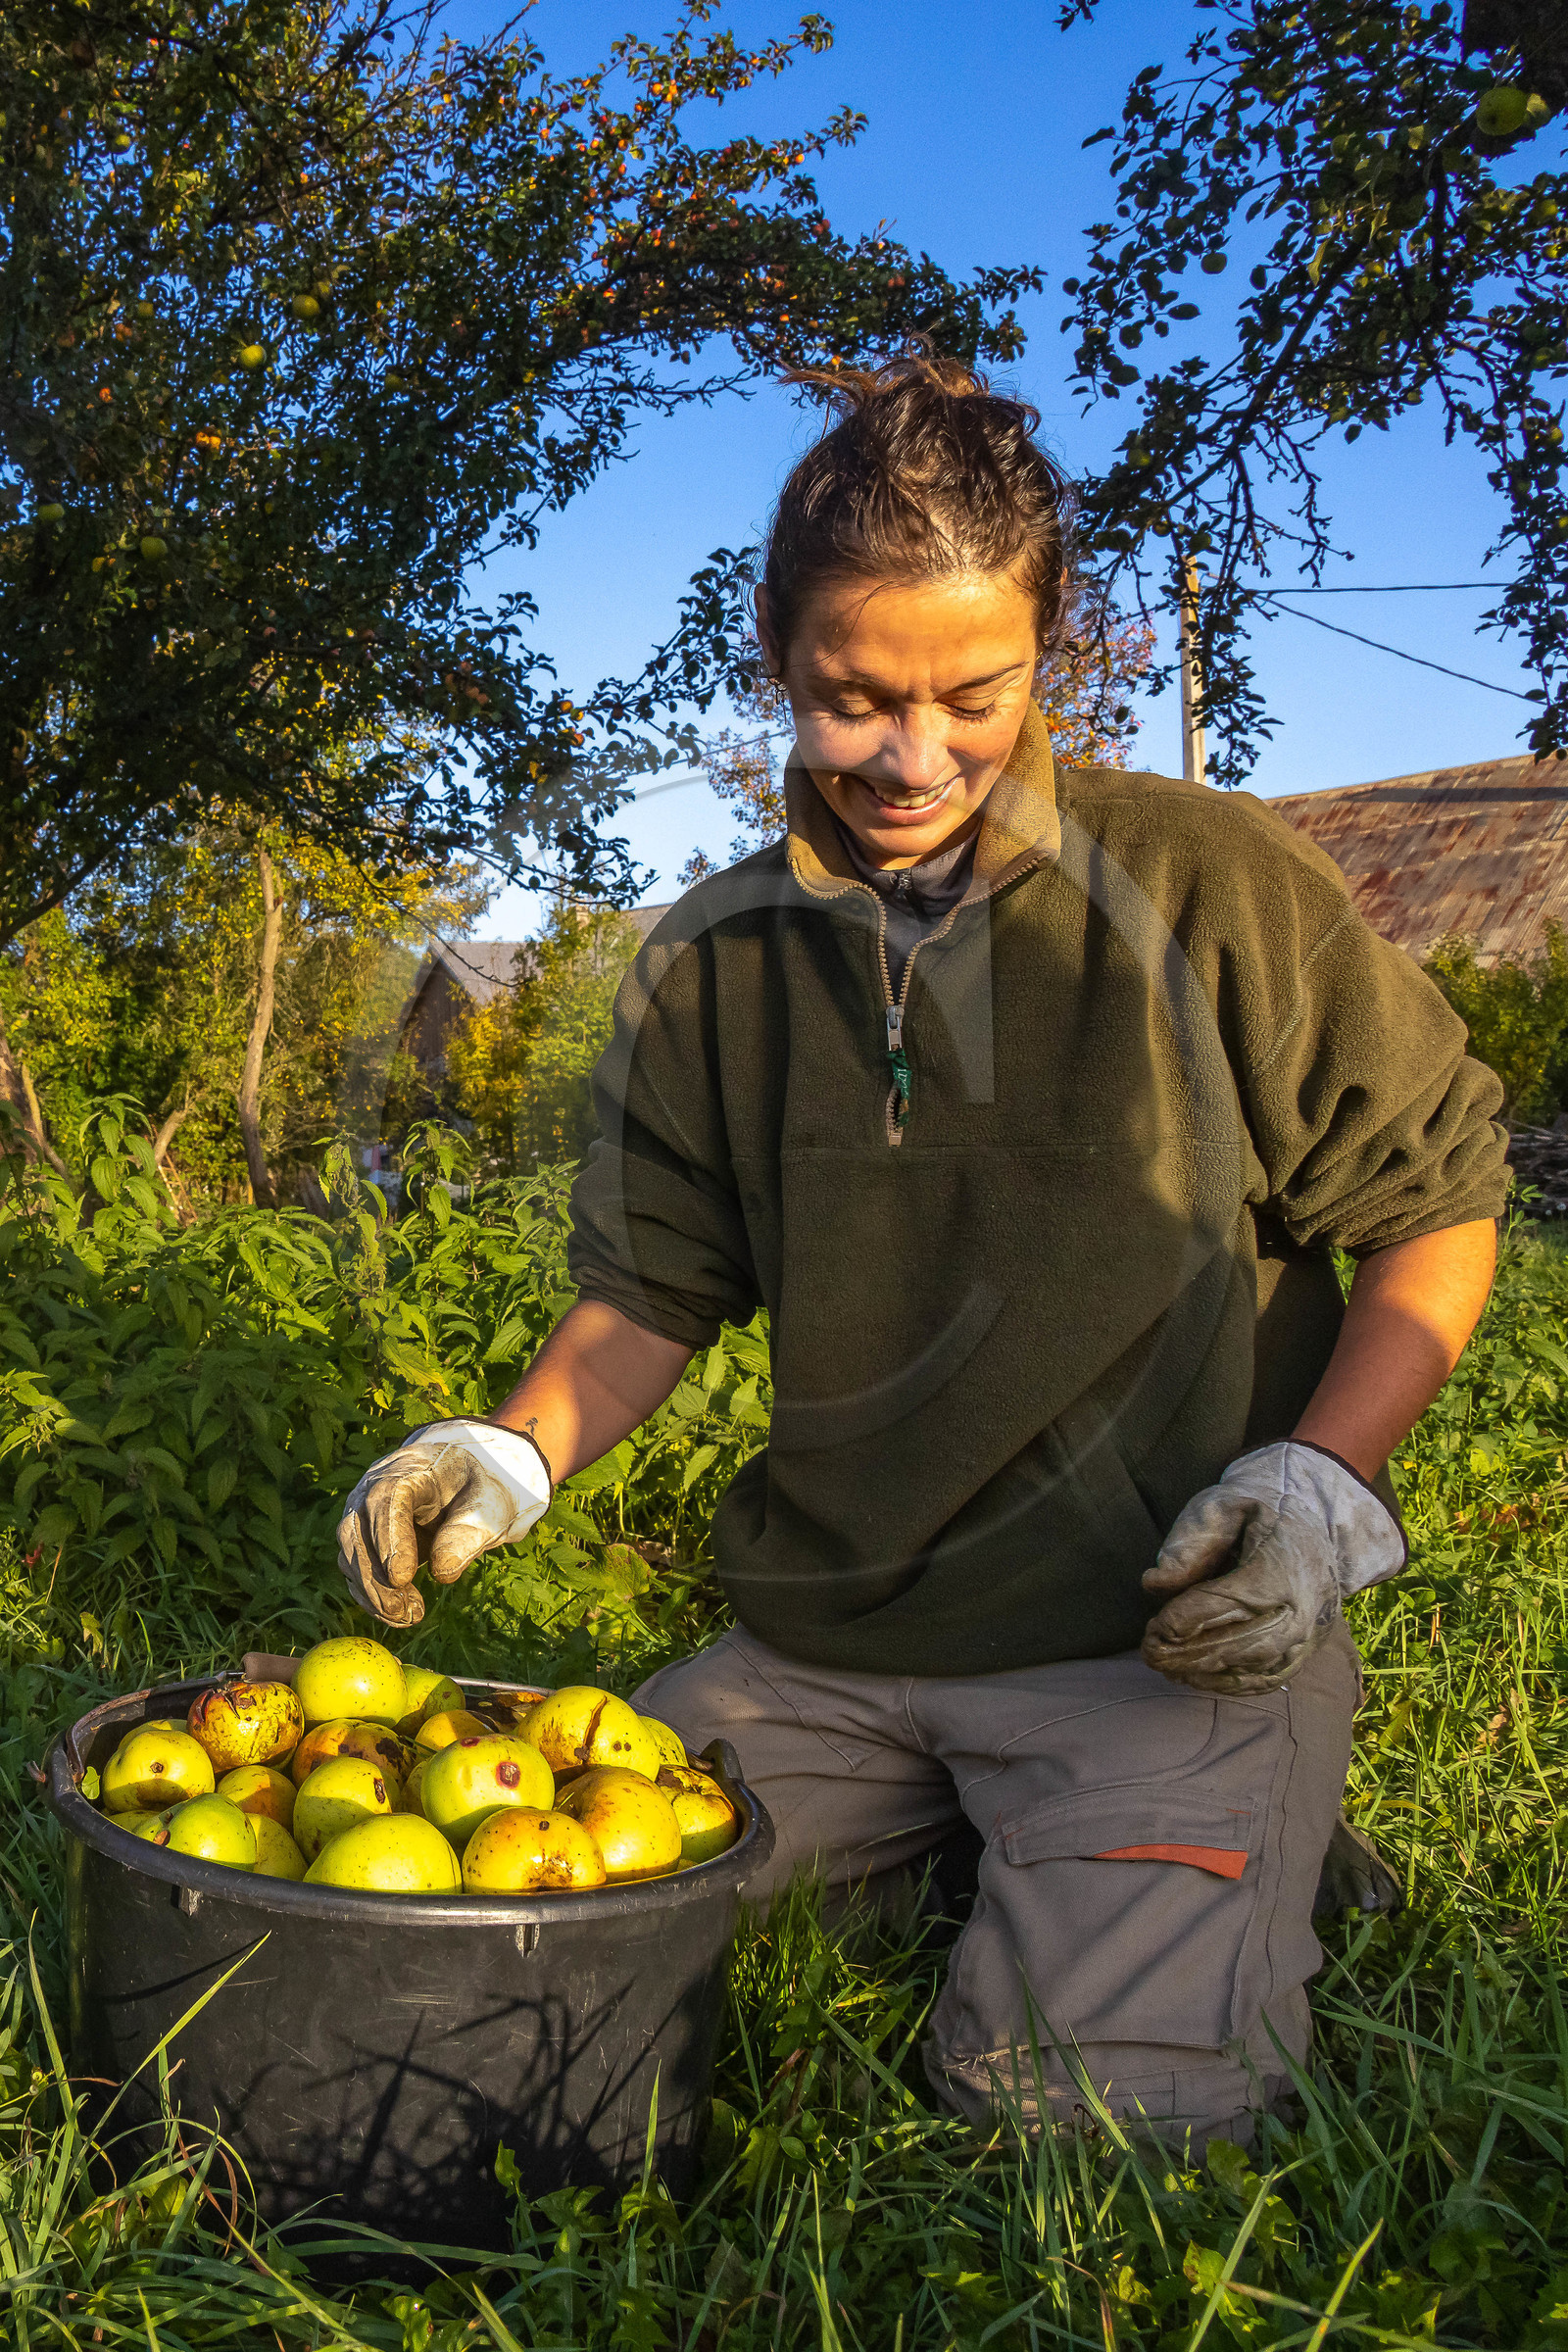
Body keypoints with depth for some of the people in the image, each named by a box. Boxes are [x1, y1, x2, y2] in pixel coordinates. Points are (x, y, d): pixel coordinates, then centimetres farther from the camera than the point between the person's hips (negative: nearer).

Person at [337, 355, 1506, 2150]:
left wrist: (1321, 1480, -14)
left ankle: (1234, 1863, 9)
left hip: (1167, 1633, -4)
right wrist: (516, 1452, -8)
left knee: (1096, 2098, -22)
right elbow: (655, 1287, 11)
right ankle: (938, 1837, 15)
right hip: (828, 1643, 5)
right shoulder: (712, 964, 5)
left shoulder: (1213, 888, -7)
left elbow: (1433, 1202, 1)